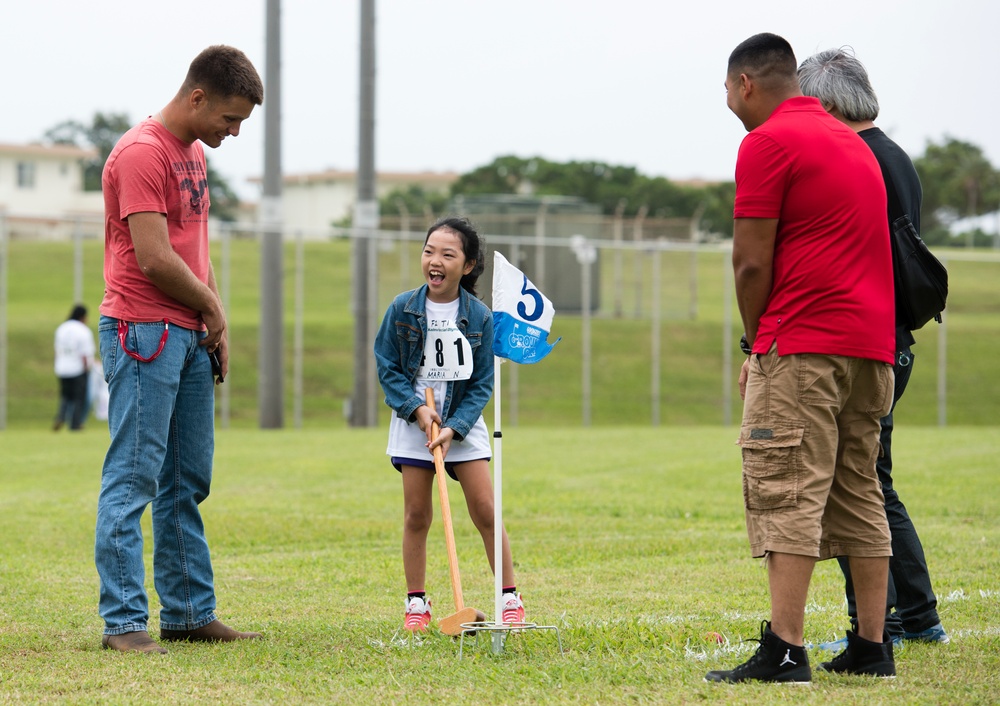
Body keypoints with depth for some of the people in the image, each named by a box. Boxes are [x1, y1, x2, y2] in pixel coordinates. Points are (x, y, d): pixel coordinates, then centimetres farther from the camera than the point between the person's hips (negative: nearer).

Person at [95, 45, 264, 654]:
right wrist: (213, 309, -5)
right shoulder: (142, 153, -14)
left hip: (191, 339, 9)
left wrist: (217, 328, 11)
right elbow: (154, 258, -19)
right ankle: (124, 621, -8)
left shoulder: (194, 153, 17)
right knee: (133, 479, -8)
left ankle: (190, 613, 17)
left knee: (187, 483, 11)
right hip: (143, 331, -9)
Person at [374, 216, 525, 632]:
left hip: (463, 424, 0)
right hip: (413, 424, 0)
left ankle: (510, 598, 7)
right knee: (416, 515, 3)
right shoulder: (402, 310, -7)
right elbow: (387, 367, -2)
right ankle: (416, 604, 13)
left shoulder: (479, 317, -8)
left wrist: (454, 428, -17)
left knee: (485, 511, -3)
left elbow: (482, 383, -6)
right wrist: (417, 409, -16)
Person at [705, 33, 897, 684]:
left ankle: (784, 651, -16)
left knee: (787, 494, -10)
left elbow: (753, 264, -9)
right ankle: (872, 648, 10)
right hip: (873, 343, 9)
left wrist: (755, 345, 6)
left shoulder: (768, 143, -7)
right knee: (859, 494, 11)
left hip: (804, 346, -9)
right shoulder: (853, 142, 21)